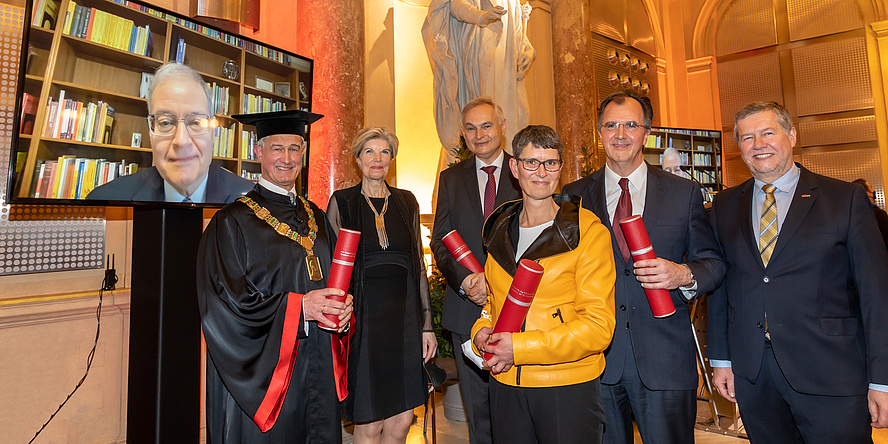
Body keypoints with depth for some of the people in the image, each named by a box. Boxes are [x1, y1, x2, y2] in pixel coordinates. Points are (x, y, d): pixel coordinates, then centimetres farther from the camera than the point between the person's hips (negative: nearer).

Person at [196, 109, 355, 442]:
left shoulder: (317, 219, 10)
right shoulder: (233, 222, -5)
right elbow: (224, 302, -13)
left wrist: (342, 307, -8)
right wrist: (299, 307, -20)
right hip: (262, 370, -4)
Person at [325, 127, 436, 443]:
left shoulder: (406, 202, 10)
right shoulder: (341, 202, 1)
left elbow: (418, 266, 10)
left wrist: (426, 324, 6)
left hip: (404, 319, 3)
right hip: (362, 319, -2)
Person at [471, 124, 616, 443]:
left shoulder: (588, 232, -10)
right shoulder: (498, 230, 6)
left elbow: (598, 327, -14)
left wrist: (521, 347, -19)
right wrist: (482, 330, -2)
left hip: (568, 386, -4)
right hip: (505, 384, 5)